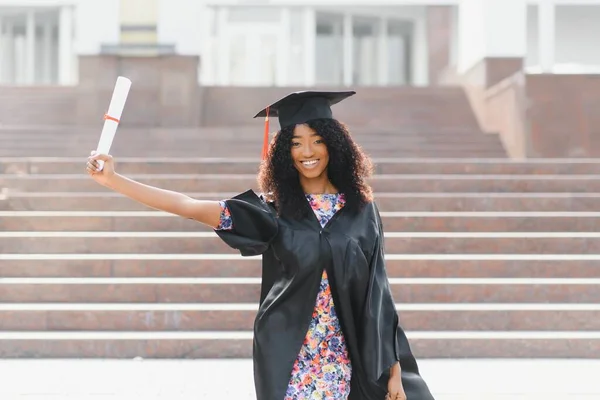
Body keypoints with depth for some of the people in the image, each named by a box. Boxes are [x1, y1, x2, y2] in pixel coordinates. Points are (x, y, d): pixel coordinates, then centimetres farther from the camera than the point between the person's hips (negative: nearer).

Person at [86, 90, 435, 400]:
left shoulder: (360, 210, 3)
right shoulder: (273, 210, 1)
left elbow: (378, 291, 4)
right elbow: (190, 207, -4)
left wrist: (394, 368, 1)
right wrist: (113, 179, -10)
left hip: (348, 362, 1)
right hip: (288, 361, -1)